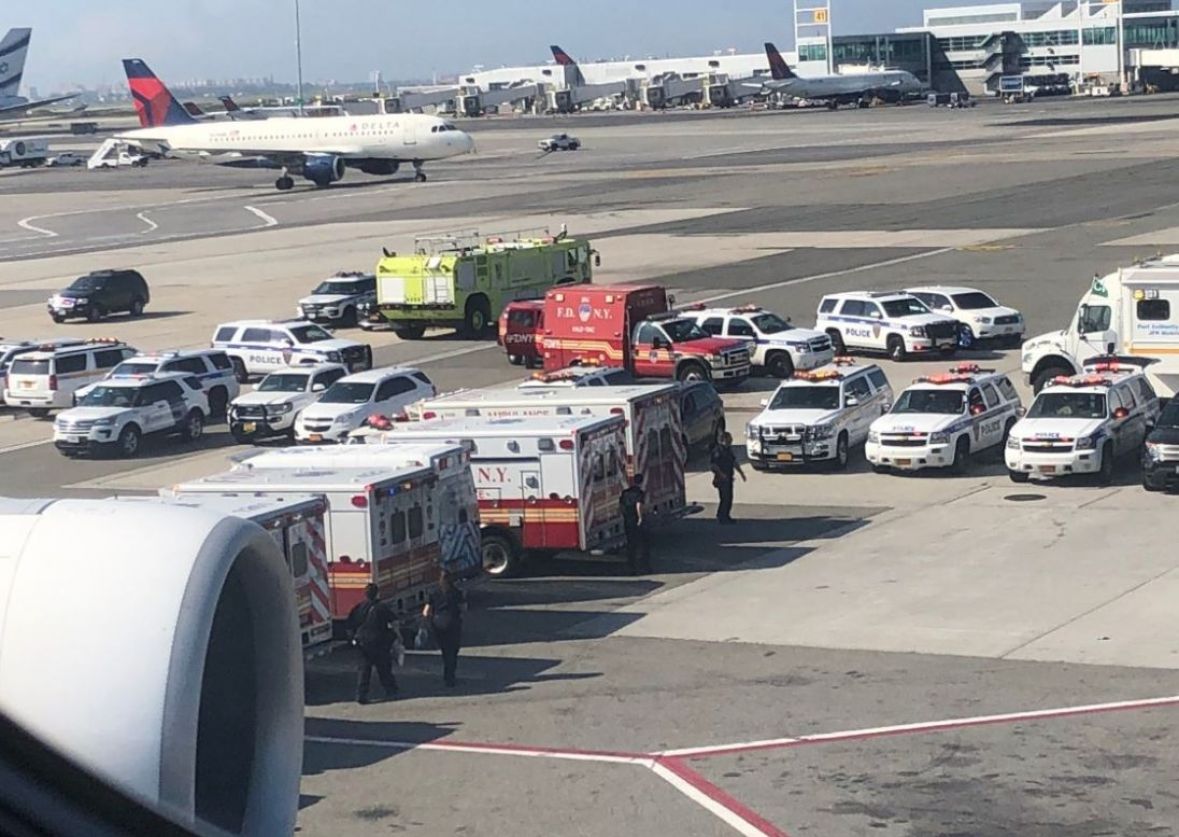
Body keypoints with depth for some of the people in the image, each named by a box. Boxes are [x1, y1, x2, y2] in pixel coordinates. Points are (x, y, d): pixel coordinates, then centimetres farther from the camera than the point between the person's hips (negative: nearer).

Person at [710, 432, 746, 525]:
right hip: (722, 479, -9)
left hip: (729, 478, 9)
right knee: (724, 498, -10)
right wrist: (721, 474, -30)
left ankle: (726, 516, 20)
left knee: (729, 498, 11)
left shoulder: (729, 450, 14)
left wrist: (741, 472, 20)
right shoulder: (717, 451, -14)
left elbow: (734, 462, 24)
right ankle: (720, 517, -2)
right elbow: (714, 465, -20)